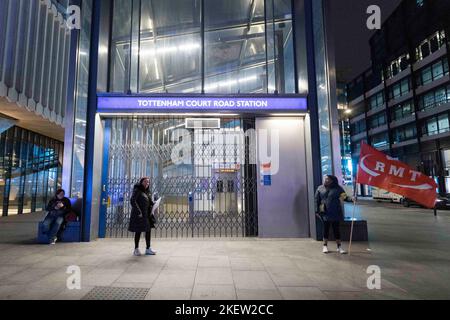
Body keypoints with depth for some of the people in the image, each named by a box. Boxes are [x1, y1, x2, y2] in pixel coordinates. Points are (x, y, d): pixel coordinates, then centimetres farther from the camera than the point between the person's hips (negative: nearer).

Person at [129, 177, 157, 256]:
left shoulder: (148, 192, 14)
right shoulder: (137, 190, -7)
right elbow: (132, 201, -18)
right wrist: (138, 212, -24)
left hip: (147, 215, 7)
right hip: (139, 214, -7)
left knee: (148, 230, 6)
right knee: (138, 231, 1)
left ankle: (148, 249, 14)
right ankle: (136, 249, 15)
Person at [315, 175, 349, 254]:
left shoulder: (337, 188, -1)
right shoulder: (320, 188, 2)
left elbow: (345, 197, -1)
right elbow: (317, 200, 4)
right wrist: (317, 210, 0)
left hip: (336, 213, -1)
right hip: (325, 213, 1)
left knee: (336, 229, 7)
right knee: (326, 229, 9)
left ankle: (339, 246, 19)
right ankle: (325, 246, 22)